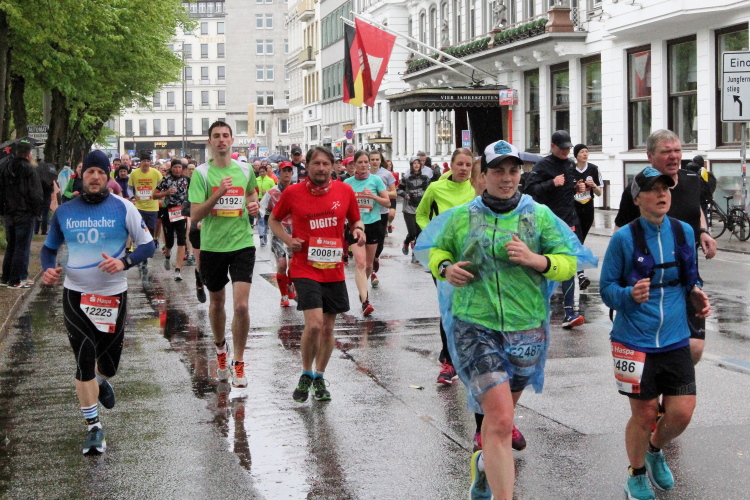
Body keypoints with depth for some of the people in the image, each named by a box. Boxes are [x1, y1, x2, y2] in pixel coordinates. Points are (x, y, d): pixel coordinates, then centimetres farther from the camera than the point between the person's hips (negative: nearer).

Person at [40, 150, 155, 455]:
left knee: (108, 364, 11)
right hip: (75, 295, 0)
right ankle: (93, 427, 4)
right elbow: (49, 247, 14)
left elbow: (148, 245, -3)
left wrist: (124, 262, -21)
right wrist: (48, 269, -8)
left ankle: (101, 381, 49)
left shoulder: (122, 208, -4)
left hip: (113, 295, 0)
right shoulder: (64, 212, 2)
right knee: (84, 361, -8)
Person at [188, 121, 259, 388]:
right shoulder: (201, 173, -6)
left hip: (242, 243, 0)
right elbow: (195, 215, -12)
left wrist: (253, 204, 4)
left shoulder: (245, 170, 3)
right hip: (212, 246, 0)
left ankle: (239, 363, 3)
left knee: (241, 305, -12)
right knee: (217, 302, 16)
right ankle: (220, 347, 44)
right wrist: (218, 194, -25)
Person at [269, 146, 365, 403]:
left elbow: (355, 220, 16)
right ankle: (306, 375, 8)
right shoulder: (292, 192, -3)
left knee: (328, 327, 10)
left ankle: (319, 377, 29)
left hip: (334, 269, 3)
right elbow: (274, 220, 11)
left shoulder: (345, 191, 2)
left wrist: (358, 230, -7)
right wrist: (288, 239, -7)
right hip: (306, 268, -3)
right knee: (314, 324, -16)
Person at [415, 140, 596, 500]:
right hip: (475, 326, -2)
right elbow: (434, 251, 15)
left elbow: (568, 263, 1)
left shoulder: (540, 216, 3)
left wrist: (535, 260, -18)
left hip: (526, 329, 3)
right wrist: (445, 268, -7)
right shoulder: (462, 217, 3)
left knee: (500, 412, 22)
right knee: (501, 419, -16)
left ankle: (484, 463, 52)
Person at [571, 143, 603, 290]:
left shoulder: (594, 169, 5)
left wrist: (594, 185, -10)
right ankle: (580, 274, -27)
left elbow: (599, 193, 10)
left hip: (588, 209, 4)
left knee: (580, 241, 13)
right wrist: (575, 188, -14)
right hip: (573, 208, -4)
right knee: (578, 240, -17)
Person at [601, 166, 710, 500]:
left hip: (675, 340, 3)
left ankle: (655, 451, 35)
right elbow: (607, 288, -5)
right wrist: (630, 294, -25)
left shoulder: (684, 232, 2)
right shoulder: (624, 238, -9)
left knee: (682, 412, 0)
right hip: (635, 341, -3)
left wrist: (696, 294, -5)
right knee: (644, 414, 5)